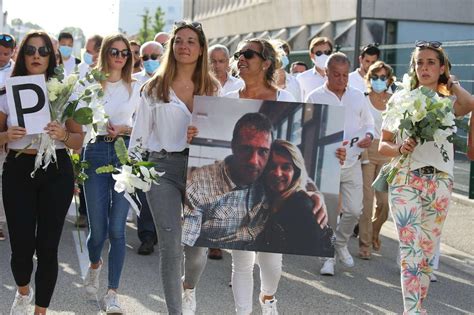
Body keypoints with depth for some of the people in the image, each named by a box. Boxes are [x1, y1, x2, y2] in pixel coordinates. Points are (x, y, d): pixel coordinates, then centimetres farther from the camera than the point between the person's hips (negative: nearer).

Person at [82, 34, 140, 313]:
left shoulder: (136, 87, 8)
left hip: (126, 153, 0)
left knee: (117, 227, -4)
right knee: (98, 227, 3)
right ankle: (95, 264, 38)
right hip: (96, 151, 0)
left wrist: (124, 128, -7)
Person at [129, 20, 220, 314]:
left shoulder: (212, 88, 7)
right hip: (164, 167, -2)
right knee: (171, 245, -7)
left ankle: (188, 285, 39)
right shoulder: (155, 87, 4)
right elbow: (140, 133, 6)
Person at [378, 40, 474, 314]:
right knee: (410, 249, -9)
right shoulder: (399, 100, 8)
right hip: (404, 180, -1)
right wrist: (400, 149, -13)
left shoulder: (449, 101, 6)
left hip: (439, 181, 1)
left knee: (428, 250, 8)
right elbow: (383, 145, 8)